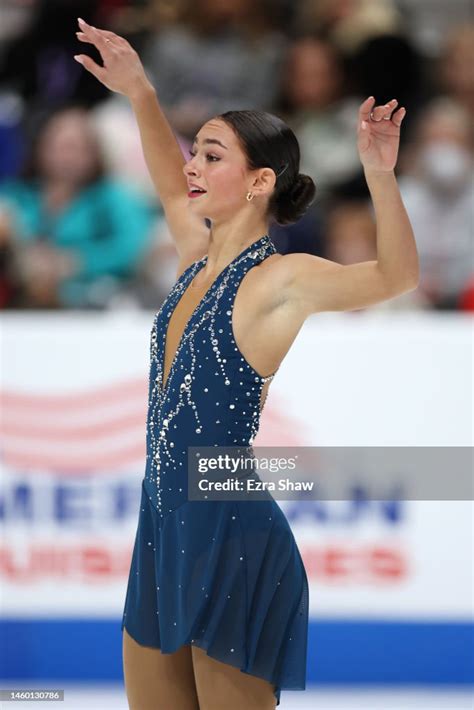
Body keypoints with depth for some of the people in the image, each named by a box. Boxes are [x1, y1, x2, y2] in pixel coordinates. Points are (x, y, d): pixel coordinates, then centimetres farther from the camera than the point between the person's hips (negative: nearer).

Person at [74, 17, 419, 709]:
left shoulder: (277, 280, -14)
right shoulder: (199, 259, 9)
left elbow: (397, 276, -28)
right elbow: (172, 186, 29)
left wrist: (380, 177, -42)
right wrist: (141, 95, 23)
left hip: (235, 543, -8)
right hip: (163, 531, 8)